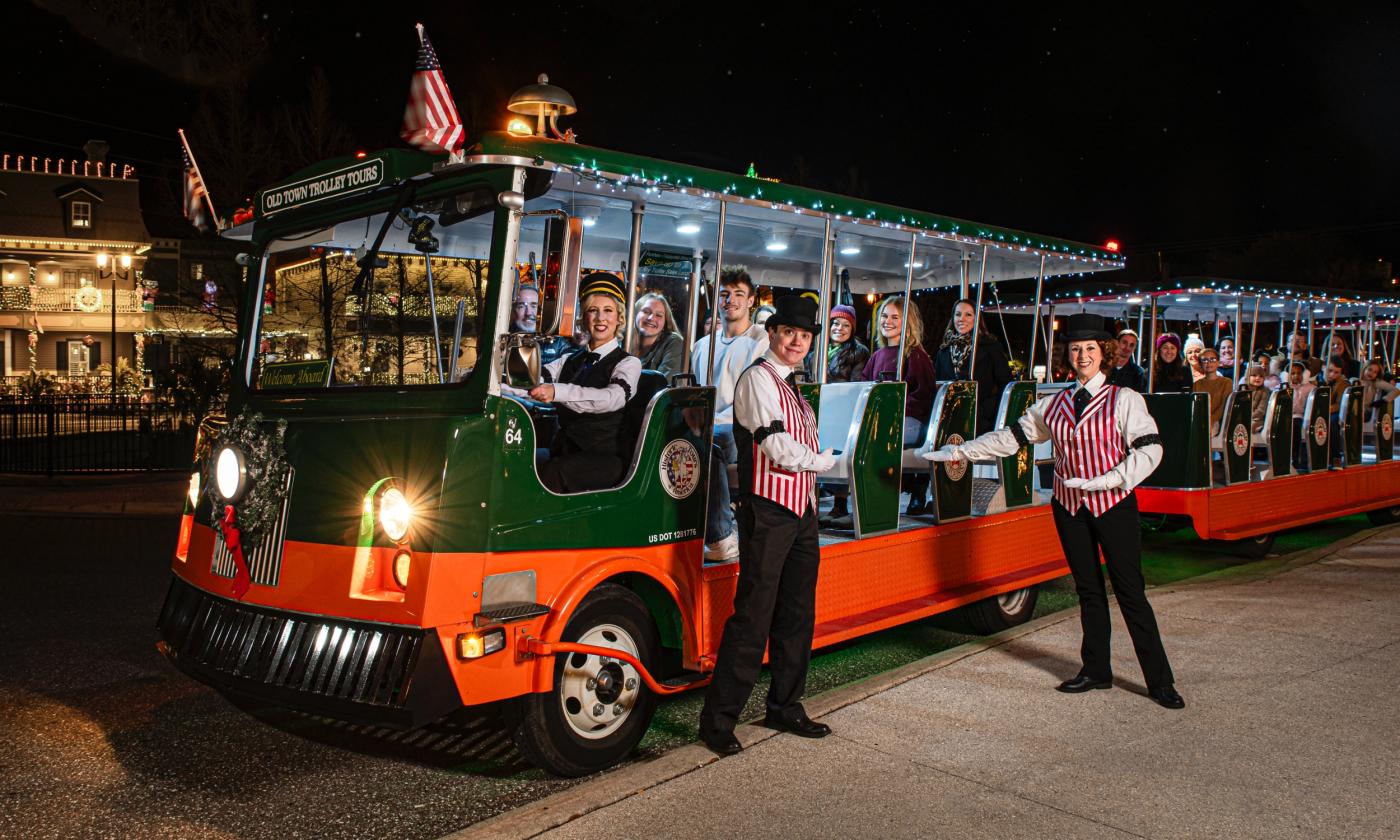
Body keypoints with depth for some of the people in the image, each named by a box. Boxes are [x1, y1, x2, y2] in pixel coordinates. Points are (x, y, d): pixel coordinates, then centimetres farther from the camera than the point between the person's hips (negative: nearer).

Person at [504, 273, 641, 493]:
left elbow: (613, 398, -18)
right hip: (562, 454, 5)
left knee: (549, 474, -34)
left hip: (602, 459, -5)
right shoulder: (570, 361, 22)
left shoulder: (628, 363, 3)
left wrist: (557, 392, -33)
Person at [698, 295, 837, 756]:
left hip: (801, 512, 9)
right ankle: (718, 719, 0)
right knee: (753, 615, -8)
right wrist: (827, 460, 1)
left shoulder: (792, 387, 19)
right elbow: (780, 450, -16)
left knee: (797, 615, 13)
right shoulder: (759, 378, -8)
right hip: (768, 510, -9)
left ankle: (784, 707, 26)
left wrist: (813, 511, 9)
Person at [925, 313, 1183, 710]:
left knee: (1130, 592, -3)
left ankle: (1160, 681, 5)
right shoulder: (1053, 405, 10)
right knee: (1088, 590, 11)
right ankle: (1096, 670, 21)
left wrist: (1106, 480, -23)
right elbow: (1010, 437, 14)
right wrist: (958, 452, 11)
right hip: (1069, 507, 4)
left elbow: (1149, 449, -12)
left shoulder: (1123, 399, -3)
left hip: (1113, 505, -4)